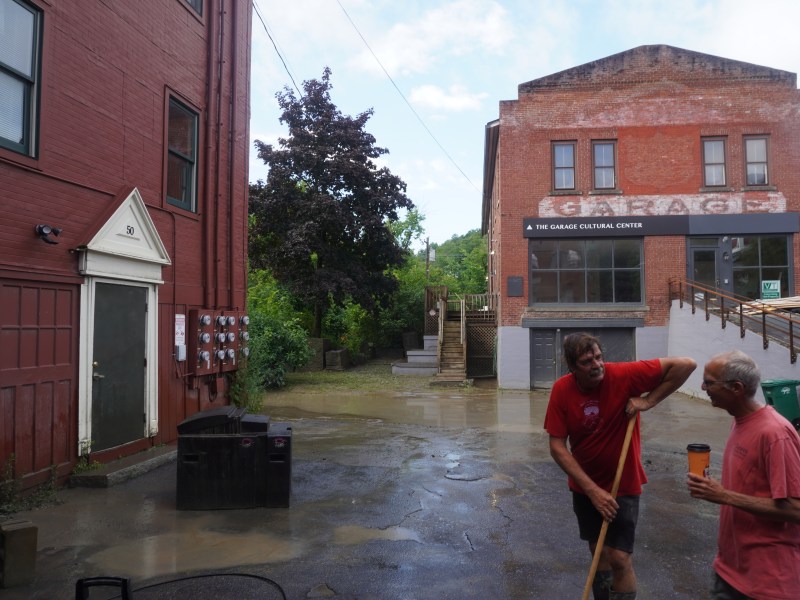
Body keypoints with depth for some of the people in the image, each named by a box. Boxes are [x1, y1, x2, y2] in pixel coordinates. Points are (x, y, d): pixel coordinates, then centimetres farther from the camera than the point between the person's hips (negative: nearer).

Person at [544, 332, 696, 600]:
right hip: (585, 486, 3)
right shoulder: (561, 390, -16)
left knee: (619, 559, -1)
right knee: (599, 552, 17)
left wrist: (649, 400, -22)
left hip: (622, 485, -2)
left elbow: (686, 364, -19)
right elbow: (557, 447, -16)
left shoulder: (623, 375, -22)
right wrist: (592, 490, -20)